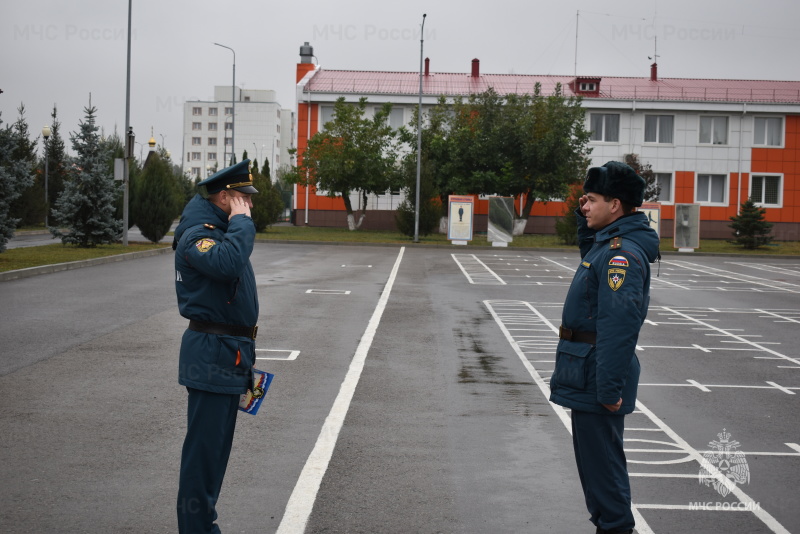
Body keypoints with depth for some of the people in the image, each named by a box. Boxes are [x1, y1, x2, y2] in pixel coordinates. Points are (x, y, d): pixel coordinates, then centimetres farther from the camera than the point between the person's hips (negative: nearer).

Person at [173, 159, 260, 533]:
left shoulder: (221, 231, 17)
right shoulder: (198, 234, -16)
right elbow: (228, 264, -38)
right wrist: (241, 220, -23)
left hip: (228, 351, 11)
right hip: (212, 353, -11)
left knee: (217, 444, 17)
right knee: (204, 446, -5)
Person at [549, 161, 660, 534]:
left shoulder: (622, 253, -21)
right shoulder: (608, 242, 10)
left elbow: (618, 325, -27)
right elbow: (589, 253, 37)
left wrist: (609, 388, -29)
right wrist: (585, 220, 17)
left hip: (597, 377, -11)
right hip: (589, 375, 11)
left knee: (601, 458, -3)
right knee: (592, 455, 19)